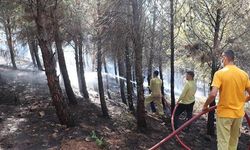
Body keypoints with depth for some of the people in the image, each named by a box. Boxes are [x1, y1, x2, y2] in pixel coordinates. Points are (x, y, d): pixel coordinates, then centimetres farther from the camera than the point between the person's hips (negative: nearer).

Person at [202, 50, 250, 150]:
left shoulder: (220, 73, -14)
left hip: (224, 113, -5)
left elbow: (213, 94, -23)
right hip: (239, 113, 5)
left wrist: (205, 106, -7)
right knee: (234, 142, 20)